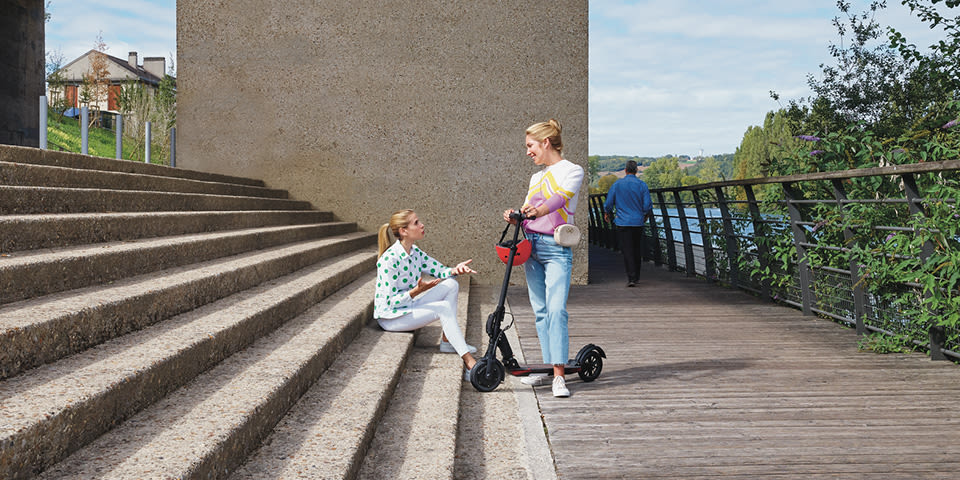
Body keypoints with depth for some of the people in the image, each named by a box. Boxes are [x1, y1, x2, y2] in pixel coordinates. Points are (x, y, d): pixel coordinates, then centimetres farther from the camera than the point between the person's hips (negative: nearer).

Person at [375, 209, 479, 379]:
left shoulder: (415, 252, 2)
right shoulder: (389, 259, -25)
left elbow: (440, 271, 4)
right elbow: (390, 302, -23)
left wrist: (456, 270, -19)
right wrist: (416, 291, -36)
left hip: (408, 306, 9)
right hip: (389, 316, -9)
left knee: (451, 284, -2)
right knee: (443, 308, -26)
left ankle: (447, 341, -1)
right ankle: (470, 363, -30)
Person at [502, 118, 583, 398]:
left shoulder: (572, 171, -1)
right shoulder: (537, 177, 21)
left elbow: (561, 197, -20)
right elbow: (527, 212, 15)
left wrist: (541, 210, -39)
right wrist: (514, 217, -7)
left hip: (557, 248, -7)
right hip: (532, 245, 7)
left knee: (556, 310, -16)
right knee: (540, 311, 7)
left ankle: (559, 375, -18)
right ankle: (548, 366, 13)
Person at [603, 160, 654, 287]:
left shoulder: (617, 184, -2)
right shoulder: (642, 185, -2)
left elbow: (608, 203, 3)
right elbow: (648, 205, -3)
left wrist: (606, 213, 23)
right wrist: (646, 215, 18)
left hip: (622, 222, -1)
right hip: (638, 222, 1)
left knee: (627, 250, -3)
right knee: (637, 250, 15)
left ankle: (631, 278, -12)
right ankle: (636, 276, 24)